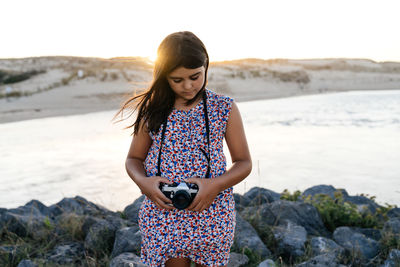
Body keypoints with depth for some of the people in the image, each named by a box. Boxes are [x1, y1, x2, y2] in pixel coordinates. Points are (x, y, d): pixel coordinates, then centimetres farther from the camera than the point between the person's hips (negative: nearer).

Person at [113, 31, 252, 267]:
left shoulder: (224, 108, -3)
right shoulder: (152, 110, 0)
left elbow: (244, 163, 1)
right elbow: (134, 159, 9)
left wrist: (216, 185, -17)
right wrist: (143, 181, -13)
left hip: (212, 216, 0)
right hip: (162, 213, 1)